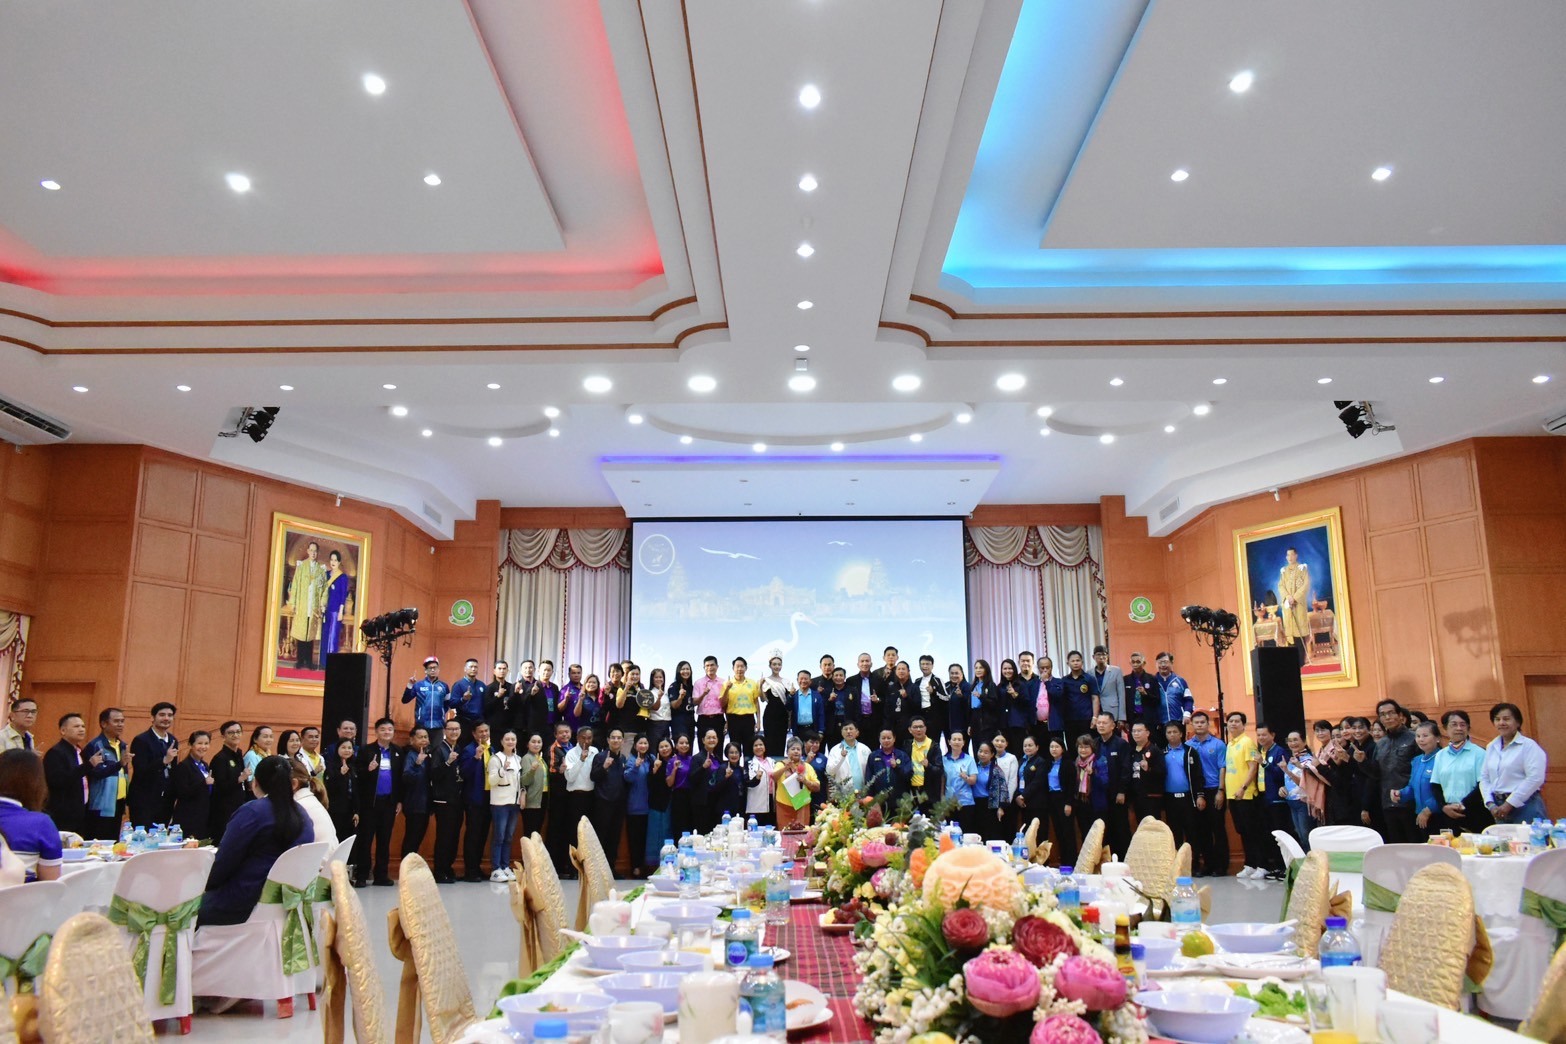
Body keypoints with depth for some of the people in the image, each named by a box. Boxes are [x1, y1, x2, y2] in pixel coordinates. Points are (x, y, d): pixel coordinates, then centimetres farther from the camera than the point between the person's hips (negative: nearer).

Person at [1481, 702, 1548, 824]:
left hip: (1525, 806, -5)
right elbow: (1484, 778, 13)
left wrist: (1510, 804, -13)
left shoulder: (1528, 745, -5)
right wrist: (1491, 804, -2)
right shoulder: (1491, 747, 13)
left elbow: (1535, 778, -13)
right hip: (1499, 807, 5)